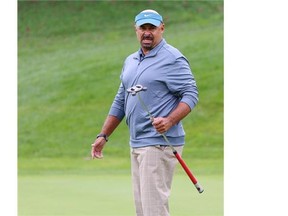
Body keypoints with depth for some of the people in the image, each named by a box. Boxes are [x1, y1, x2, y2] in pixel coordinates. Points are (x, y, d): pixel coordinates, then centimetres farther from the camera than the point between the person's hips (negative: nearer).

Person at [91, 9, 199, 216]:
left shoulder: (172, 59, -8)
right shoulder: (130, 61, 18)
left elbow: (191, 93, -12)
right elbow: (120, 101, 23)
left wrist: (170, 121, -26)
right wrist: (103, 135, 18)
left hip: (159, 143, -8)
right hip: (137, 144, 9)